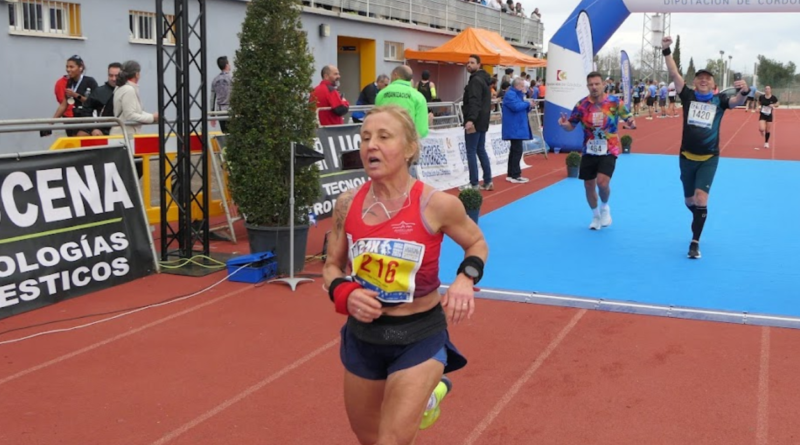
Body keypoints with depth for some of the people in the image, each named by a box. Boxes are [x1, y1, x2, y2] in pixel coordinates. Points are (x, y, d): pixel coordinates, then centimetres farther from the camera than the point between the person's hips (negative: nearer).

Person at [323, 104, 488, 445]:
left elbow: (477, 244, 1)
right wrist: (344, 293, -17)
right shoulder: (348, 204, -8)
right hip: (363, 334, 4)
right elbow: (332, 267, 4)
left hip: (419, 335, -4)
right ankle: (425, 395, 52)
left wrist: (466, 278, -18)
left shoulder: (436, 205, -17)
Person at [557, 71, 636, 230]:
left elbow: (628, 117, -1)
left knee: (602, 182, -20)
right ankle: (596, 215, 34)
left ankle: (605, 208, 13)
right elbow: (571, 126, 3)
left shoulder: (615, 101, -9)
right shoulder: (581, 105, -4)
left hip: (608, 151, -3)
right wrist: (564, 124, -21)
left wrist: (631, 123, -26)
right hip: (589, 151, 3)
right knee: (589, 185, 9)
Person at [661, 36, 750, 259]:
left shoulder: (719, 100, -1)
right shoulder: (688, 96, 0)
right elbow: (674, 74, -9)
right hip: (687, 157, 2)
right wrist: (666, 50, -20)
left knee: (701, 199, -16)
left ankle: (695, 242, -5)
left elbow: (737, 102, -19)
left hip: (709, 158, -2)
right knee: (689, 201, 14)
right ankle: (699, 219, 48)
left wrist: (744, 92, -42)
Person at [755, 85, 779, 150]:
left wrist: (773, 105, -16)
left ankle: (766, 143, 28)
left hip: (769, 116, 0)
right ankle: (763, 133, 23)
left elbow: (777, 104, 5)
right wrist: (759, 107, -7)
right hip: (762, 115, 0)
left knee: (768, 130, 8)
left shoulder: (773, 98, -10)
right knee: (761, 129, -17)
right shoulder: (761, 97, -8)